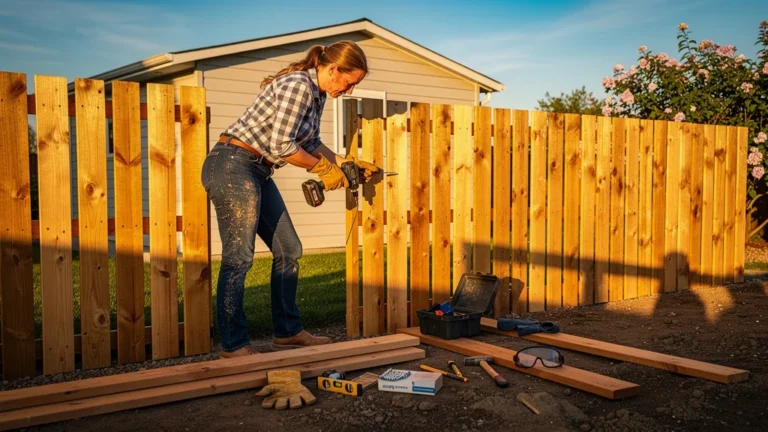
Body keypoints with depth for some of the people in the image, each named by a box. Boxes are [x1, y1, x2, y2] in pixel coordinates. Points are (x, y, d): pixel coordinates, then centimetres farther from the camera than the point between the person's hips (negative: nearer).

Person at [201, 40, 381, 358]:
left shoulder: (317, 94, 12)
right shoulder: (298, 86, -18)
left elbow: (310, 143, 20)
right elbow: (281, 145, -22)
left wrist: (349, 162, 14)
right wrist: (324, 168, -10)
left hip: (257, 173, 10)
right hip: (233, 166, -10)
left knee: (288, 251, 11)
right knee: (238, 258, -5)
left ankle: (287, 332, 22)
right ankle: (233, 346, 5)